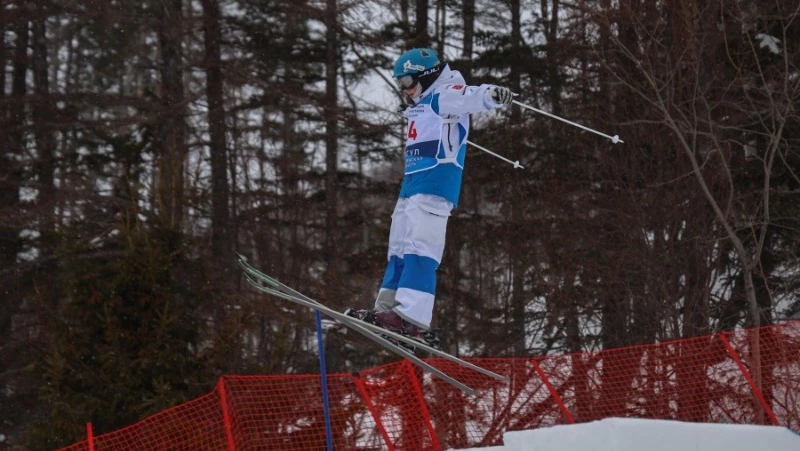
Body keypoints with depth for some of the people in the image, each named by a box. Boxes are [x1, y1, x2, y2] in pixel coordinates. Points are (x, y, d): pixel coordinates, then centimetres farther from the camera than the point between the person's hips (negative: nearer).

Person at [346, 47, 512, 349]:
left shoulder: (445, 96, -5)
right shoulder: (422, 105, 24)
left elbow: (470, 98, -27)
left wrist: (492, 95, -48)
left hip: (434, 187, -11)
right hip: (412, 185, 11)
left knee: (419, 248, -21)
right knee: (399, 248, 14)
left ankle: (413, 319, -31)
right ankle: (387, 309, 22)